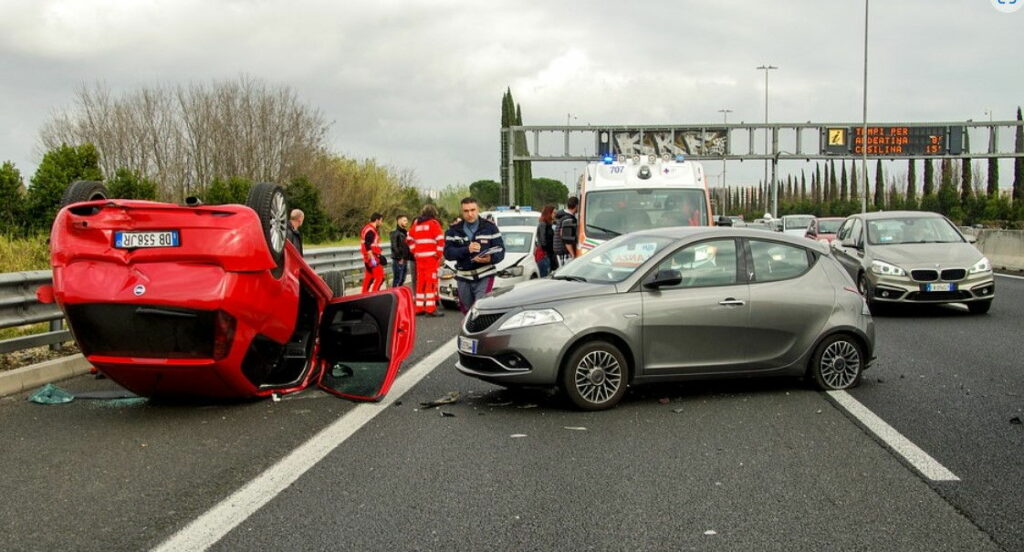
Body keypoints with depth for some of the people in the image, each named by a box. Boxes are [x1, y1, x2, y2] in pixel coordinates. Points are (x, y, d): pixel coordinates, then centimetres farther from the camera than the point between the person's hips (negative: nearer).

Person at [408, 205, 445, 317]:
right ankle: (430, 308, -10)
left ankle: (419, 307, 13)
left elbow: (410, 239, 20)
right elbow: (440, 239, -14)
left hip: (419, 257, 6)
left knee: (420, 281, 11)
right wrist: (439, 253, -5)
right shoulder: (434, 223, -4)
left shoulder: (416, 224, 15)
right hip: (431, 257, -6)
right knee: (431, 281, -6)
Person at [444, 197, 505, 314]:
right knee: (467, 311, 14)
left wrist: (490, 258, -26)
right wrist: (466, 250, -22)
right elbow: (448, 253, -6)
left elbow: (500, 251, -3)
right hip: (463, 278, 3)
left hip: (484, 277, -3)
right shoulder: (454, 230, 5)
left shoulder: (490, 227, 2)